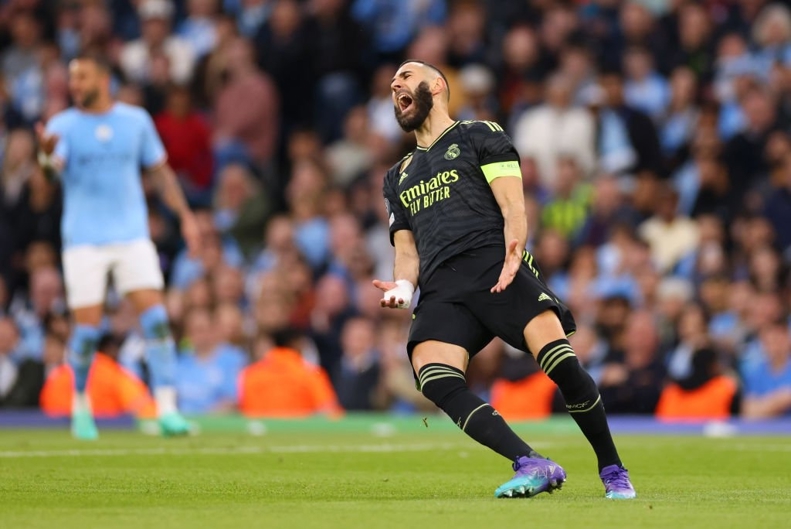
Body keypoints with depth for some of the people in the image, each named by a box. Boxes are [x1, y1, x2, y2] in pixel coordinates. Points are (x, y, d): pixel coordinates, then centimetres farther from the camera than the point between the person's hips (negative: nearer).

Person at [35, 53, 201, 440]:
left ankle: (167, 409, -14)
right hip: (83, 240, -1)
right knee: (87, 328, -4)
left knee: (155, 317, -12)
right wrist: (47, 155, -42)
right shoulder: (64, 126, -1)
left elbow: (160, 170, 16)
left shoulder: (136, 120, 7)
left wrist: (185, 216, 8)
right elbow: (52, 169, -18)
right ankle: (81, 404, 21)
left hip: (132, 235, 1)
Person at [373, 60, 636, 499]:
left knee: (561, 362, -26)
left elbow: (513, 206, 5)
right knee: (434, 378, -29)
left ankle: (613, 471, -9)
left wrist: (513, 253, -16)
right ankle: (532, 466, -33)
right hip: (440, 291, 4)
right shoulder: (398, 177, 32)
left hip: (496, 268, -4)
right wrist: (403, 287, 3)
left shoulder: (480, 137, 18)